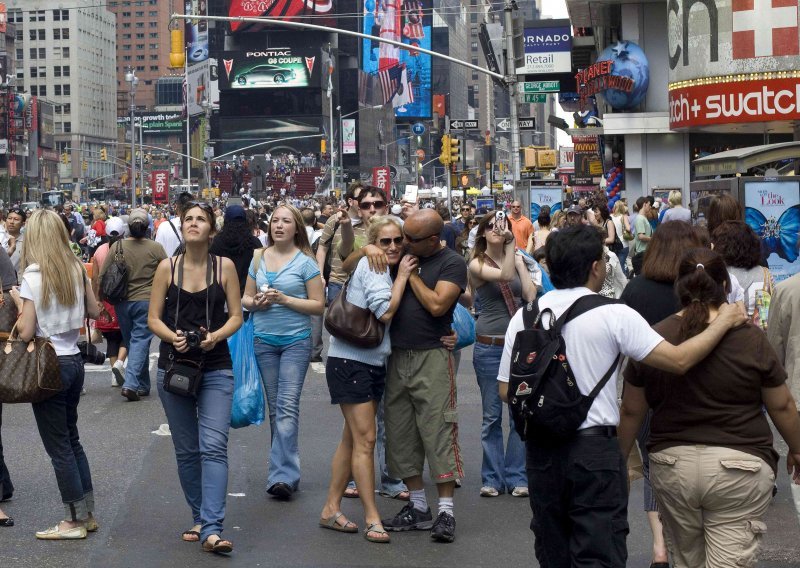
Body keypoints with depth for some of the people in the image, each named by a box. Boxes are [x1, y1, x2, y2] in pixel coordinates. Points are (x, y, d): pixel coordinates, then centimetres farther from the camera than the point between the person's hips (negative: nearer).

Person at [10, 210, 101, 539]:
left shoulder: (33, 276, -16)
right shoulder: (77, 270, 2)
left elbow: (26, 332, -16)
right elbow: (94, 312, 13)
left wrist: (18, 302, -2)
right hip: (74, 360, 6)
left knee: (59, 446, 3)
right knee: (71, 439, 19)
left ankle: (75, 521, 10)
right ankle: (87, 513, 24)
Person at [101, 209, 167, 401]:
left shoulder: (117, 247, -2)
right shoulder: (156, 248, -6)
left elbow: (102, 276, 2)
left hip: (123, 303, 3)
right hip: (146, 301, -3)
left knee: (131, 342, 16)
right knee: (140, 341, -3)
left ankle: (143, 385, 25)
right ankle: (131, 383, -19)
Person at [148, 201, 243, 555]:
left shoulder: (224, 267, 0)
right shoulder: (167, 267, 2)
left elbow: (236, 316, 1)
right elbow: (153, 318, 3)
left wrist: (215, 336, -17)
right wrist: (172, 337, -17)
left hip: (215, 369, -2)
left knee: (214, 447, -13)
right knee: (186, 450, 9)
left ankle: (211, 530, -17)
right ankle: (200, 519, 23)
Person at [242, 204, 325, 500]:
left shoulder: (305, 262, -4)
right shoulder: (259, 258, 9)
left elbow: (318, 305, -6)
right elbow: (245, 298, 16)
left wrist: (285, 299, -16)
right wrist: (256, 303, -6)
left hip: (296, 340, -5)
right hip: (264, 340, 5)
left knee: (287, 406, -13)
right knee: (275, 407, 9)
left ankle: (283, 475, -17)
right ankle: (286, 468, 19)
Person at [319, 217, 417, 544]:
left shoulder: (386, 270, 16)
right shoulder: (370, 265, -12)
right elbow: (385, 311, -21)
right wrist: (402, 277, -11)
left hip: (374, 363, 9)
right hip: (350, 361, -9)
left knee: (352, 439, 11)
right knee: (365, 440, -8)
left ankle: (331, 510, 18)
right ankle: (372, 519, -4)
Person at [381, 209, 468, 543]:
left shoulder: (452, 263, -4)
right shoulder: (403, 255, 12)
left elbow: (437, 305, -15)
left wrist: (411, 273, -7)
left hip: (432, 357, -6)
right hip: (398, 356, 6)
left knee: (438, 431, -8)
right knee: (400, 434, 8)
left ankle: (445, 511, -3)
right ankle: (418, 508, 17)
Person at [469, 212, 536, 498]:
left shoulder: (517, 260, 11)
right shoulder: (477, 264, -1)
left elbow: (530, 295, 1)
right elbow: (505, 275, -20)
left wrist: (521, 261, 0)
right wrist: (511, 246, -20)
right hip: (490, 346, -3)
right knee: (492, 415, 3)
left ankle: (516, 477, 9)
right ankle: (492, 478, 11)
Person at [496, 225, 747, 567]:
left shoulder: (524, 317, 1)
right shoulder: (613, 315, -10)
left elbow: (506, 391, 4)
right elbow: (679, 360, -12)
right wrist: (723, 323, 2)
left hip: (541, 450, 4)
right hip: (595, 449, -4)